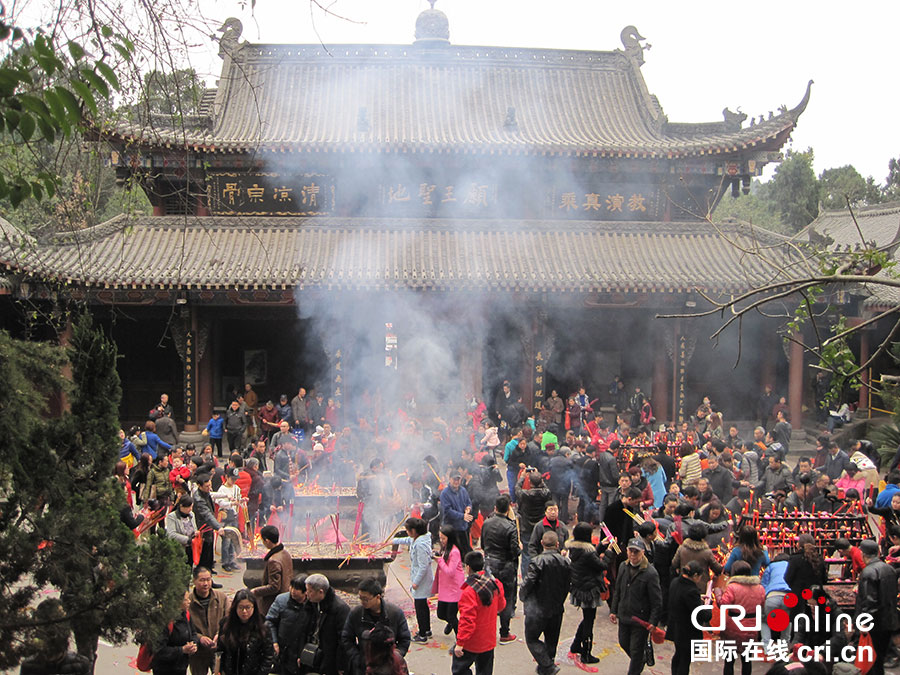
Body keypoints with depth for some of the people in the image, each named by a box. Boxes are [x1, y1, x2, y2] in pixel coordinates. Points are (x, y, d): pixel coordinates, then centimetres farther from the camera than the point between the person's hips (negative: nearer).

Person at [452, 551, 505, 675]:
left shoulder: (469, 592, -25)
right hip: (489, 641, 7)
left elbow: (467, 620, -25)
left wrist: (460, 643, -18)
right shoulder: (495, 584, -4)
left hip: (471, 643, -7)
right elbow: (501, 605, 13)